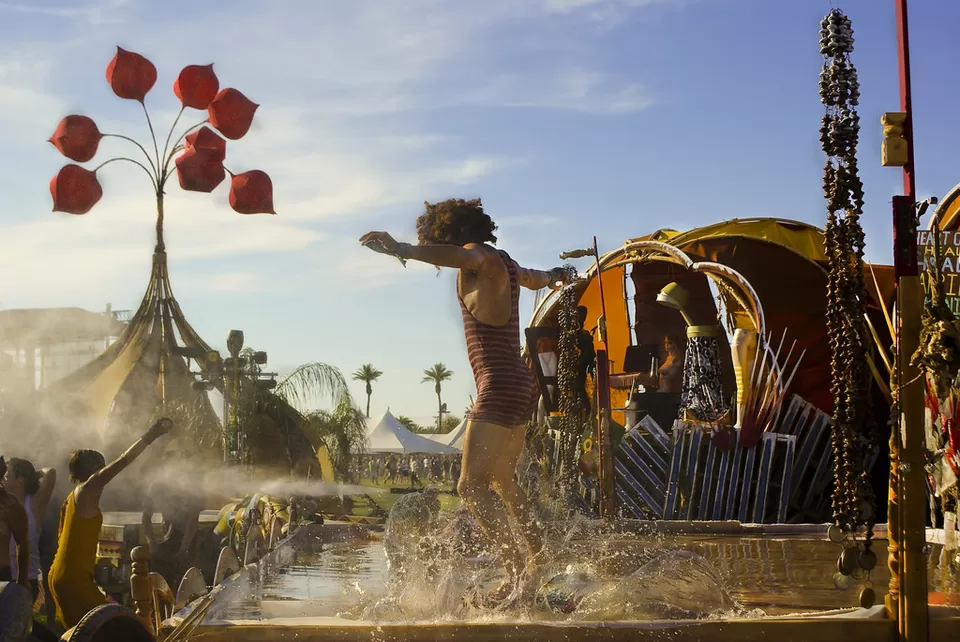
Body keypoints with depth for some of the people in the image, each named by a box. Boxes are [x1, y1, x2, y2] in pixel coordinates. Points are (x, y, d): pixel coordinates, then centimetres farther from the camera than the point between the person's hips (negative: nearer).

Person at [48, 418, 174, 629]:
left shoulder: (73, 497, 15)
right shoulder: (87, 490, -11)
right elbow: (123, 461, -15)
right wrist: (151, 434, -14)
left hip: (61, 575, 10)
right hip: (74, 577, -10)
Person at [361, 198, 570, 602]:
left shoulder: (482, 257, -10)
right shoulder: (504, 264, 16)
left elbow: (466, 257, -37)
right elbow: (535, 279, 39)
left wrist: (403, 250, -49)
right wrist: (554, 276, 64)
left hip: (500, 386, -10)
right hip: (519, 384, 10)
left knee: (471, 485, -16)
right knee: (502, 481, 25)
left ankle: (517, 573, -21)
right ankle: (537, 559, 35)